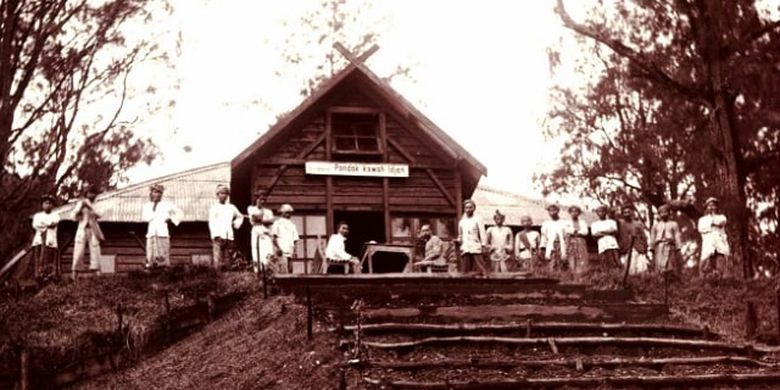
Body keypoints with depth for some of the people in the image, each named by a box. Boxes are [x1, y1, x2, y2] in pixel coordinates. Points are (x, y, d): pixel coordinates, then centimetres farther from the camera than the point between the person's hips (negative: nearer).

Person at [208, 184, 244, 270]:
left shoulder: (231, 207, 16)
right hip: (218, 237, -4)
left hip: (229, 236, 4)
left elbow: (240, 217, 33)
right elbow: (212, 223, -3)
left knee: (227, 259, 2)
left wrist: (236, 224, 15)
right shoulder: (214, 207, 5)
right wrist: (216, 235, -15)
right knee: (218, 259, -13)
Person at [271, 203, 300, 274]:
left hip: (289, 252, 5)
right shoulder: (278, 223, 6)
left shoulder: (292, 225, 22)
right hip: (281, 251, -5)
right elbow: (274, 237, -1)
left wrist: (294, 251, 6)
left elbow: (294, 239, 20)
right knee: (283, 271, -17)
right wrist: (278, 248, -13)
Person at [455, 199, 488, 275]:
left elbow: (482, 234, 0)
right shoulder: (461, 222, 16)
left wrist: (483, 246, -7)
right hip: (465, 249, 4)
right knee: (466, 270, 0)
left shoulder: (477, 220, 3)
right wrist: (457, 241, 1)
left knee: (480, 268, -12)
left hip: (476, 249, -4)